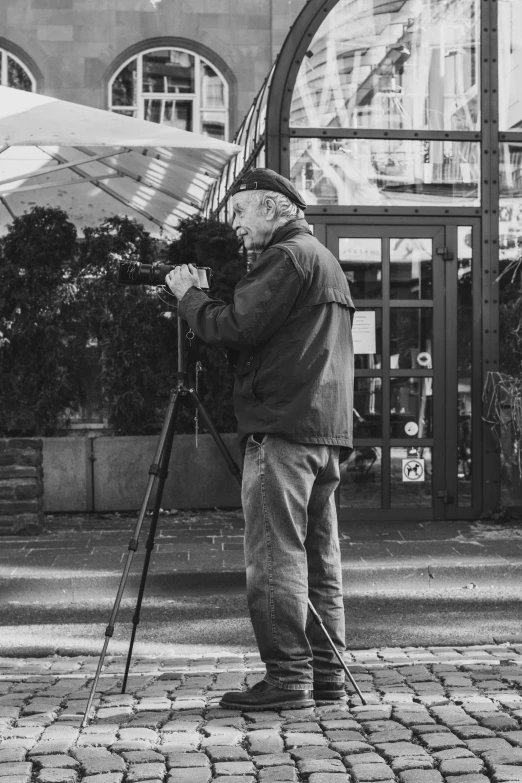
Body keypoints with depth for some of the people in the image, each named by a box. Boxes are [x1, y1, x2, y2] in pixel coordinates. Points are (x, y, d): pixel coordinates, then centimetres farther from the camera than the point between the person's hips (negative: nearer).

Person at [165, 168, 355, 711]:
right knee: (318, 558, 10)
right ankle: (325, 674, 13)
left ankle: (287, 676, -6)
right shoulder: (327, 260, 23)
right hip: (328, 428, 10)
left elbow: (235, 328, -15)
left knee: (275, 557, -7)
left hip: (282, 427, -10)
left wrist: (188, 295, 1)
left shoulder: (286, 256, -8)